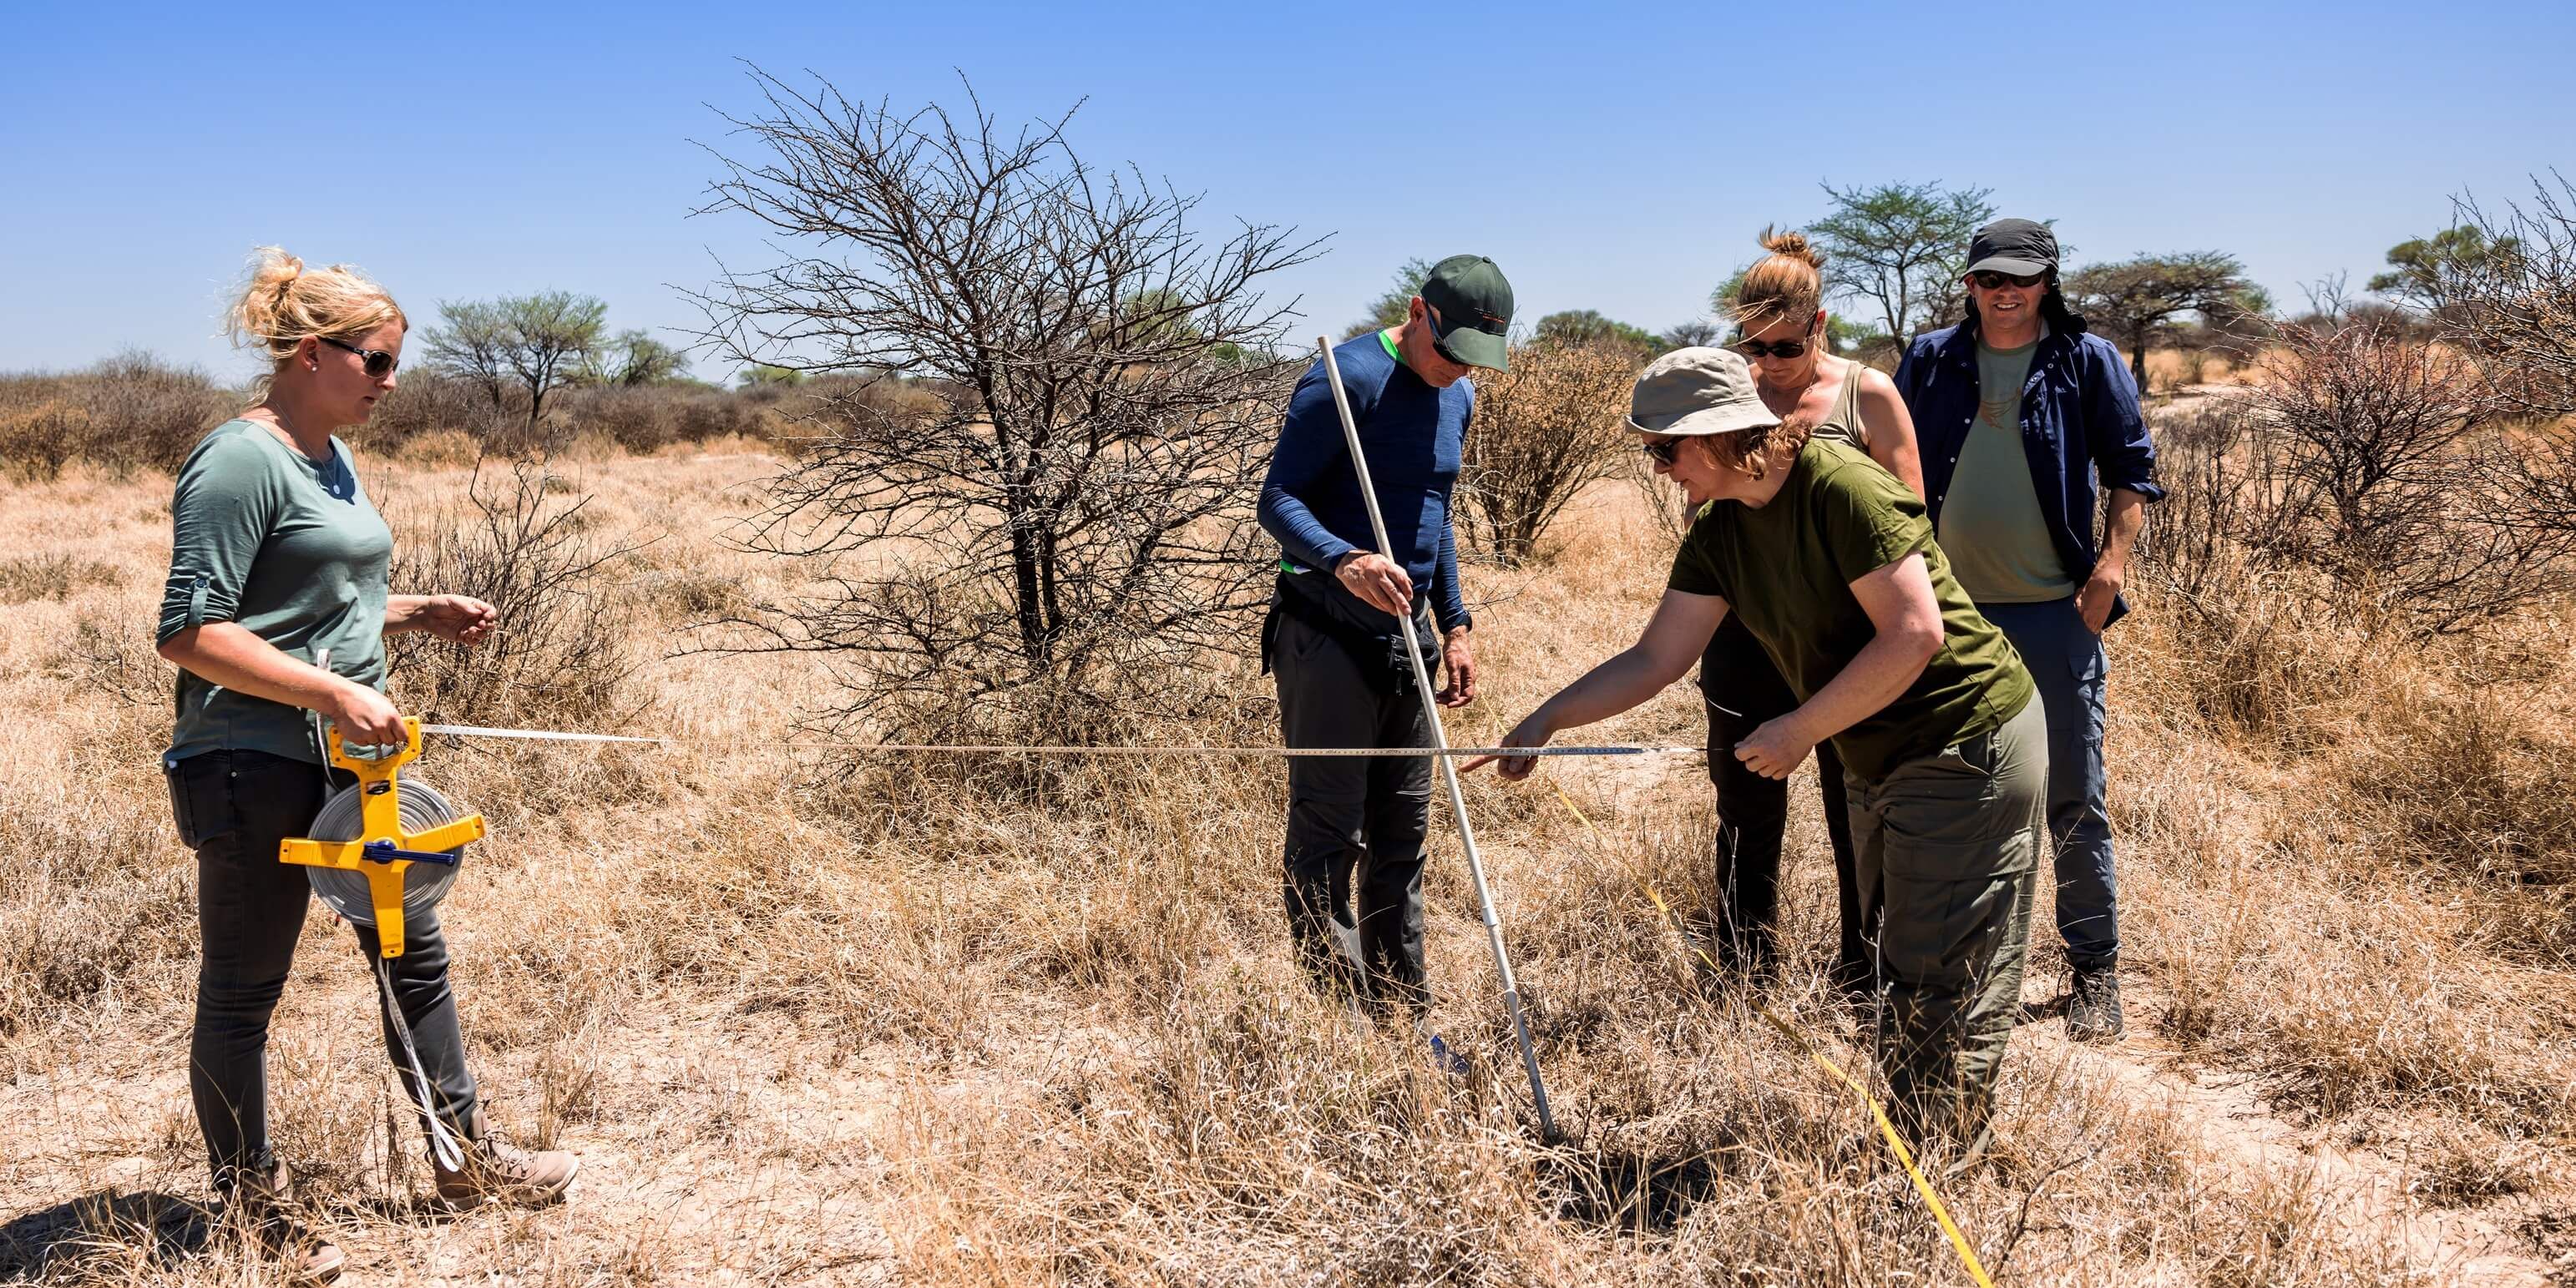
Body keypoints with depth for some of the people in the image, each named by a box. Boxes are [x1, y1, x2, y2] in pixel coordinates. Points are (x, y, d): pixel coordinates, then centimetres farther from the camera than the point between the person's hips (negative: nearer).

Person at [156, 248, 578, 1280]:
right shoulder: (242, 461, -16)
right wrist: (334, 692, -26)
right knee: (243, 992, 6)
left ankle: (466, 1157, 29)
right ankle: (249, 1203, 21)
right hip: (253, 770, -10)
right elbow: (191, 632, -21)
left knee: (413, 952, 16)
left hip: (347, 765, 10)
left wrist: (421, 613, 8)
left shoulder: (328, 458, 13)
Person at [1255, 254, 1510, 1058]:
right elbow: (1277, 501, -18)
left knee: (1401, 837, 12)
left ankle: (1402, 1020, 20)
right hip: (1328, 634, -8)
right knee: (1328, 835, -3)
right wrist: (1344, 560, -36)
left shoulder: (1459, 398, 13)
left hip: (1408, 635, 8)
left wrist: (1455, 623, 17)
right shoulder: (1349, 378, -13)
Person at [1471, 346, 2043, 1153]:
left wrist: (1799, 732, -20)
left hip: (1967, 747, -9)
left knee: (1942, 991, -3)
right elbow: (1655, 660, 4)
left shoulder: (1841, 488, -22)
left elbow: (1915, 635, -25)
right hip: (1877, 763, 9)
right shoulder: (1721, 530, 3)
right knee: (1903, 975, 17)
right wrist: (1545, 721, -3)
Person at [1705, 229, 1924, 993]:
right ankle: (1744, 983, 23)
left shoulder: (1867, 395, -4)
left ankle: (1863, 987, 18)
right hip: (1747, 634, 3)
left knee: (1859, 819, 5)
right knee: (1748, 816, 11)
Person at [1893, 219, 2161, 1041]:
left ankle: (2094, 966, 13)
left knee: (2073, 796, 0)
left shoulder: (2087, 362, 2)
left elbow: (2133, 470, 3)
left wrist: (2112, 560, -9)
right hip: (1950, 610, 3)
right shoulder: (1930, 362, 7)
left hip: (2055, 612, -2)